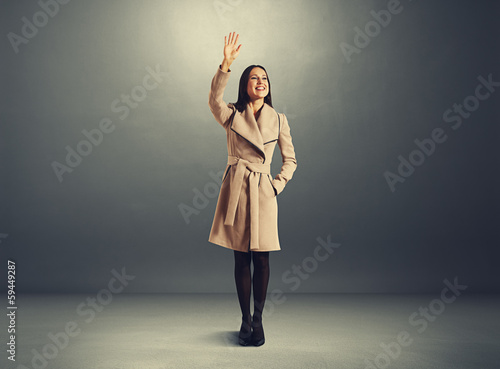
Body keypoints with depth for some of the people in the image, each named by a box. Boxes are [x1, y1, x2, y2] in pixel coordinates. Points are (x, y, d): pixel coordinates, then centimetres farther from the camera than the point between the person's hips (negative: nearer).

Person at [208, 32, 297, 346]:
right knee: (241, 259, 7)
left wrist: (278, 185, -1)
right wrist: (226, 64, -29)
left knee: (262, 259, 3)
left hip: (263, 193, 1)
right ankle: (245, 320, 22)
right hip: (236, 190, 0)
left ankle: (258, 320, 22)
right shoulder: (232, 115, 3)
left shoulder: (279, 120, 6)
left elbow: (291, 160, 12)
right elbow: (214, 99, -20)